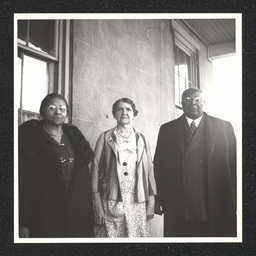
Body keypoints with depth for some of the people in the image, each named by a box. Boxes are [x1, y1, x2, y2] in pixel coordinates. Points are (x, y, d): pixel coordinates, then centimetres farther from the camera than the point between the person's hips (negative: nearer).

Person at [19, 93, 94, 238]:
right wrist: (23, 224, -14)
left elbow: (84, 176, 10)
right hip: (43, 214, -4)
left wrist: (88, 211, 4)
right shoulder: (30, 138, -4)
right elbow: (21, 180, -9)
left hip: (77, 212, 4)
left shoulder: (73, 136, 9)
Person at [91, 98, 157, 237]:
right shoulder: (105, 137, 4)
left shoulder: (141, 139, 11)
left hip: (137, 204, 2)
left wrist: (151, 201, 2)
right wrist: (98, 204, -6)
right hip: (112, 203, -2)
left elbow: (149, 169, 9)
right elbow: (95, 168, 1)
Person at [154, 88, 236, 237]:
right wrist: (159, 200, 2)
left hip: (217, 208, 0)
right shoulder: (167, 129, 9)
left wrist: (236, 202, -1)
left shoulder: (224, 127, 5)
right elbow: (159, 166, 7)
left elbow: (234, 165, 3)